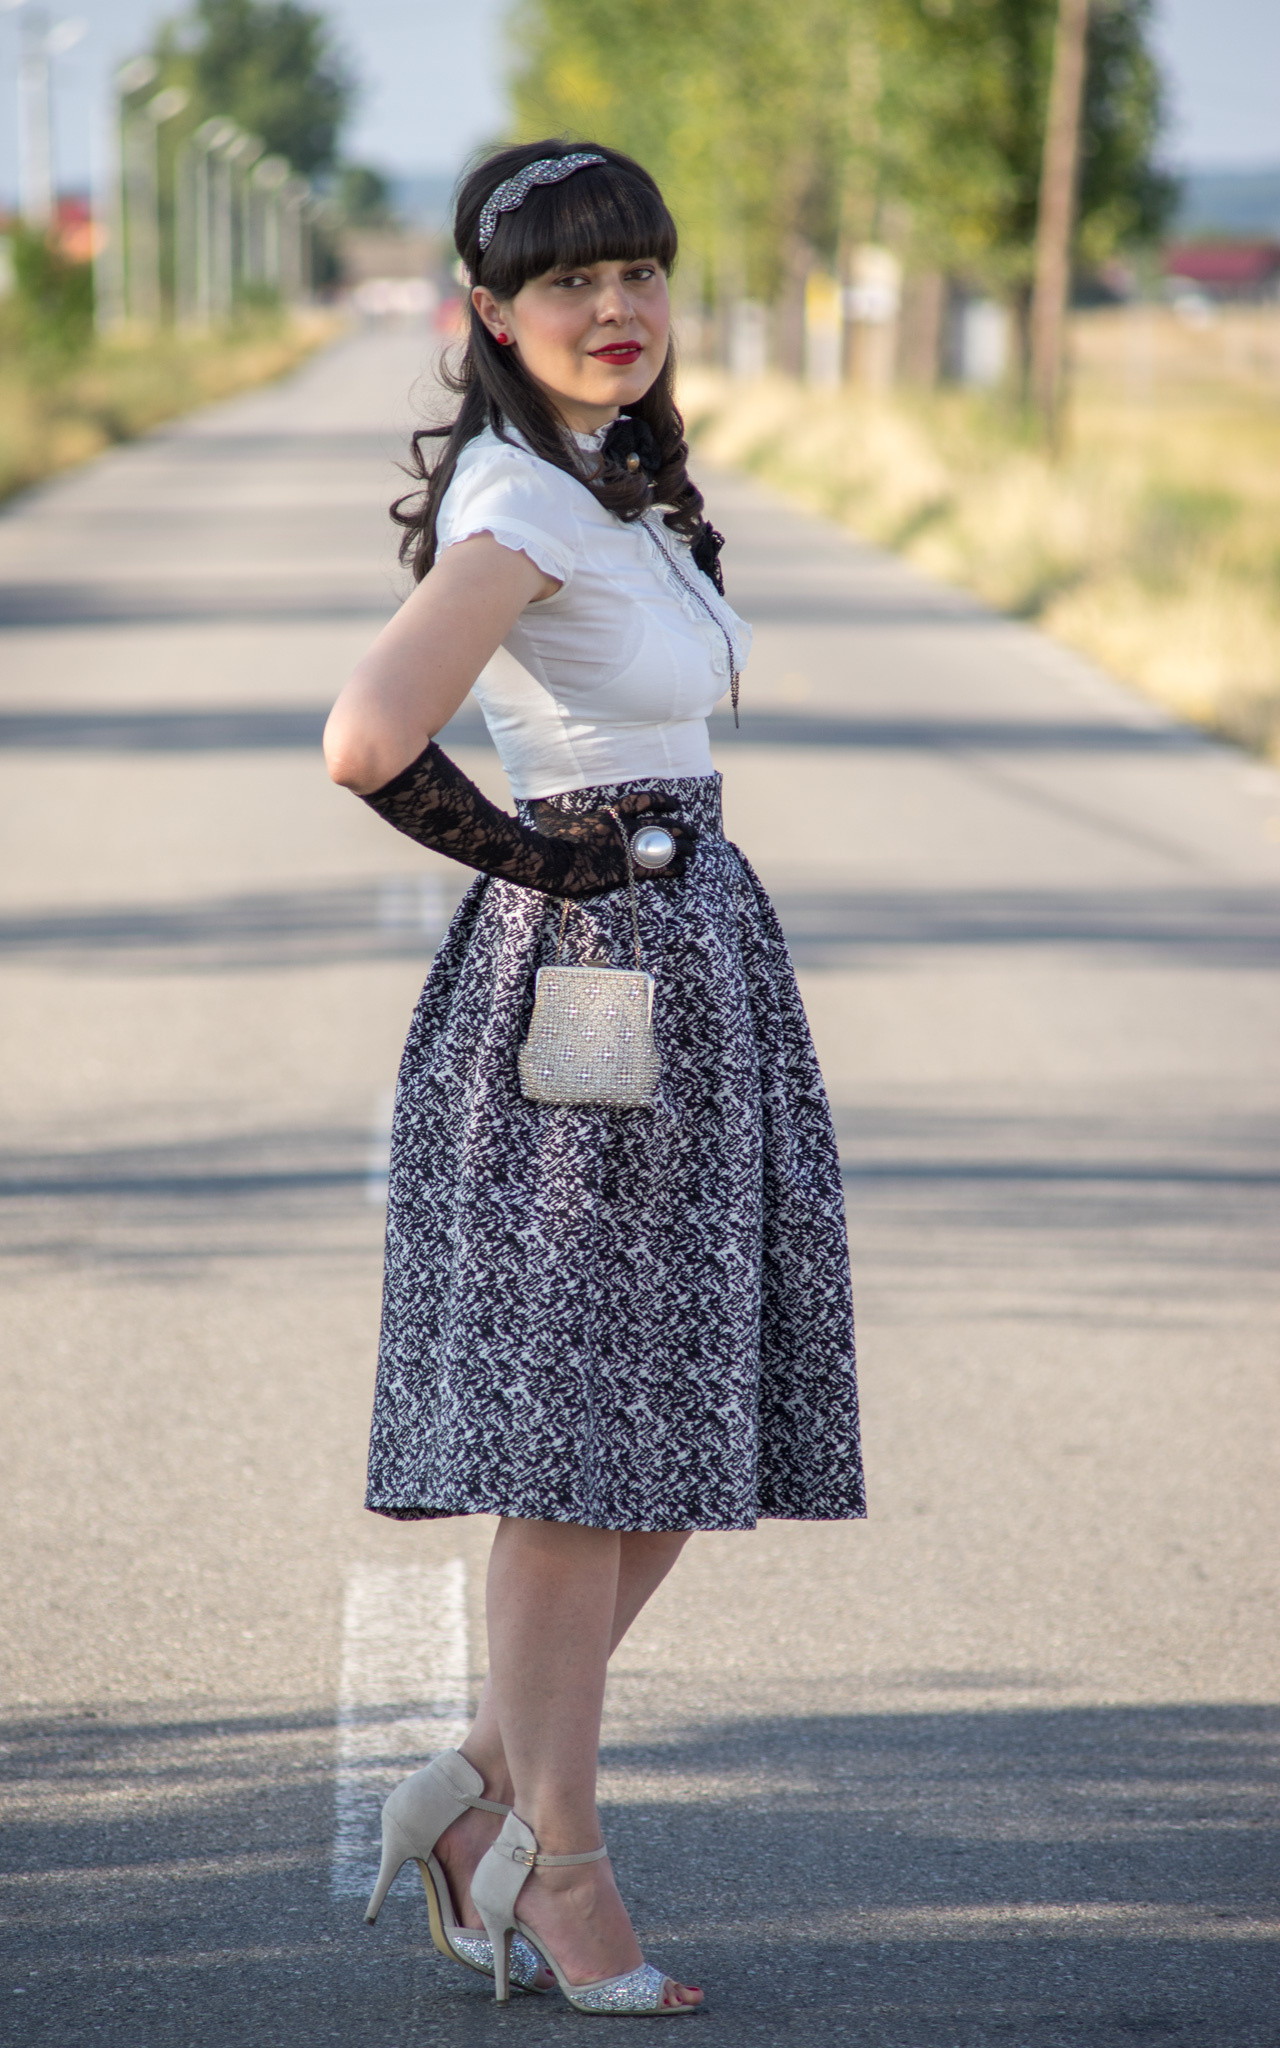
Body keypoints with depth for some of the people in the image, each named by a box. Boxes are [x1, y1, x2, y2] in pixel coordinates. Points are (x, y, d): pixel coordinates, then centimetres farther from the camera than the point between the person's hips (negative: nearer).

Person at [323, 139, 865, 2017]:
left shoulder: (619, 488, 13)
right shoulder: (525, 501, -16)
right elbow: (368, 743, -27)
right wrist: (524, 853, -11)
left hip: (695, 958, 9)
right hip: (585, 976, -9)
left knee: (676, 1441, 12)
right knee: (576, 1451, -2)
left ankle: (489, 1786, 22)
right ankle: (558, 1864, 8)